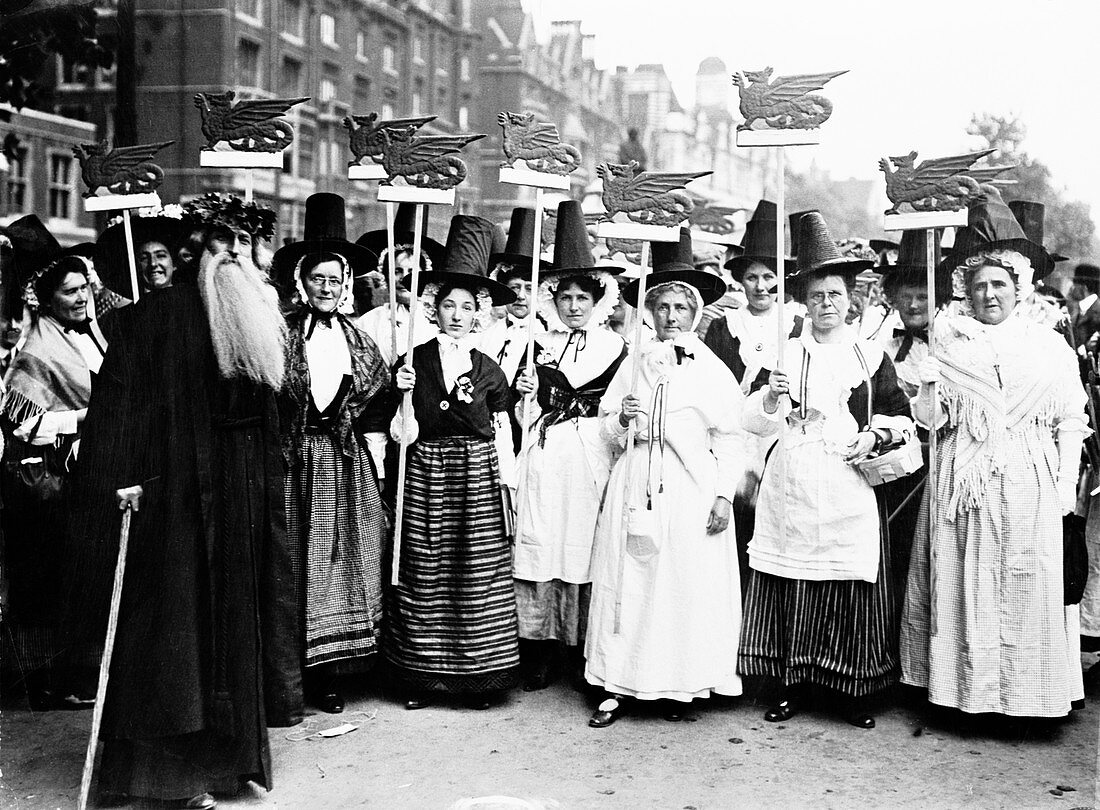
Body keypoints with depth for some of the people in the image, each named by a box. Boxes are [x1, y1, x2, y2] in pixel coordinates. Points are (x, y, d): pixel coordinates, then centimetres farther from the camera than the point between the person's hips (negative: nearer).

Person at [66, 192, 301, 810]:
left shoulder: (261, 314, 12)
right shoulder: (165, 310, -6)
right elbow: (120, 394, -12)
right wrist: (125, 474, -21)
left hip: (248, 495, 6)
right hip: (179, 487, -6)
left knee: (237, 615, 11)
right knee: (179, 615, -2)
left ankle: (228, 750, 23)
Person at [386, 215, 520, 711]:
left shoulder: (489, 371, 6)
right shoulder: (413, 362, 2)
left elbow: (502, 434, 11)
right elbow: (403, 435, -1)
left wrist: (507, 486, 6)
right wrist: (403, 394, -15)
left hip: (478, 476, 1)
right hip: (428, 475, -1)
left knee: (480, 573, 1)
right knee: (425, 572, 0)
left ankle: (479, 675, 11)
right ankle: (423, 674, 11)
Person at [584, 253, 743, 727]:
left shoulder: (712, 368, 6)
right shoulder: (634, 363, 12)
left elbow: (729, 438, 2)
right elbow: (608, 429, 16)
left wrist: (724, 496, -6)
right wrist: (621, 420, -6)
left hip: (692, 490, -2)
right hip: (635, 487, 2)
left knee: (687, 583, -2)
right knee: (628, 579, 0)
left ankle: (679, 687, 10)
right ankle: (619, 687, 7)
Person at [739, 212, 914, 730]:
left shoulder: (872, 357, 10)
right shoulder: (784, 353, 8)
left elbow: (902, 419, 13)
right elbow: (754, 424, 2)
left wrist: (876, 435, -6)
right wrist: (770, 399, -18)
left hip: (849, 491, 0)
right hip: (791, 488, 0)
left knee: (852, 589, 0)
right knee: (790, 588, 1)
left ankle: (853, 692, 13)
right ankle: (793, 686, 14)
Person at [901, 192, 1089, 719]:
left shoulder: (1050, 347, 6)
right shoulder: (948, 343, 6)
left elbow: (1070, 423, 6)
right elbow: (932, 419, 3)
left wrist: (1066, 487, -1)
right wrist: (927, 392, -17)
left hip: (1029, 485, 0)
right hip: (962, 484, 0)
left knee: (1027, 589, 2)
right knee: (962, 585, 2)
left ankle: (1025, 692, 14)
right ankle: (965, 688, 13)